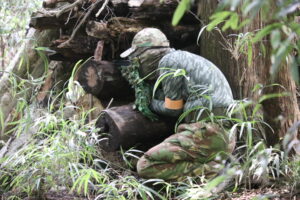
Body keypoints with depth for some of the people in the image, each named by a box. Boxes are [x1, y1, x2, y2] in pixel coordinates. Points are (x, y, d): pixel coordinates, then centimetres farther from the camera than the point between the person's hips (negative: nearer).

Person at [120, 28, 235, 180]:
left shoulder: (168, 61, -3)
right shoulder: (184, 58, 25)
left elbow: (173, 109, -2)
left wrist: (149, 103, 15)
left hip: (207, 133, -10)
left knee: (146, 166, -12)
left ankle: (209, 170, -16)